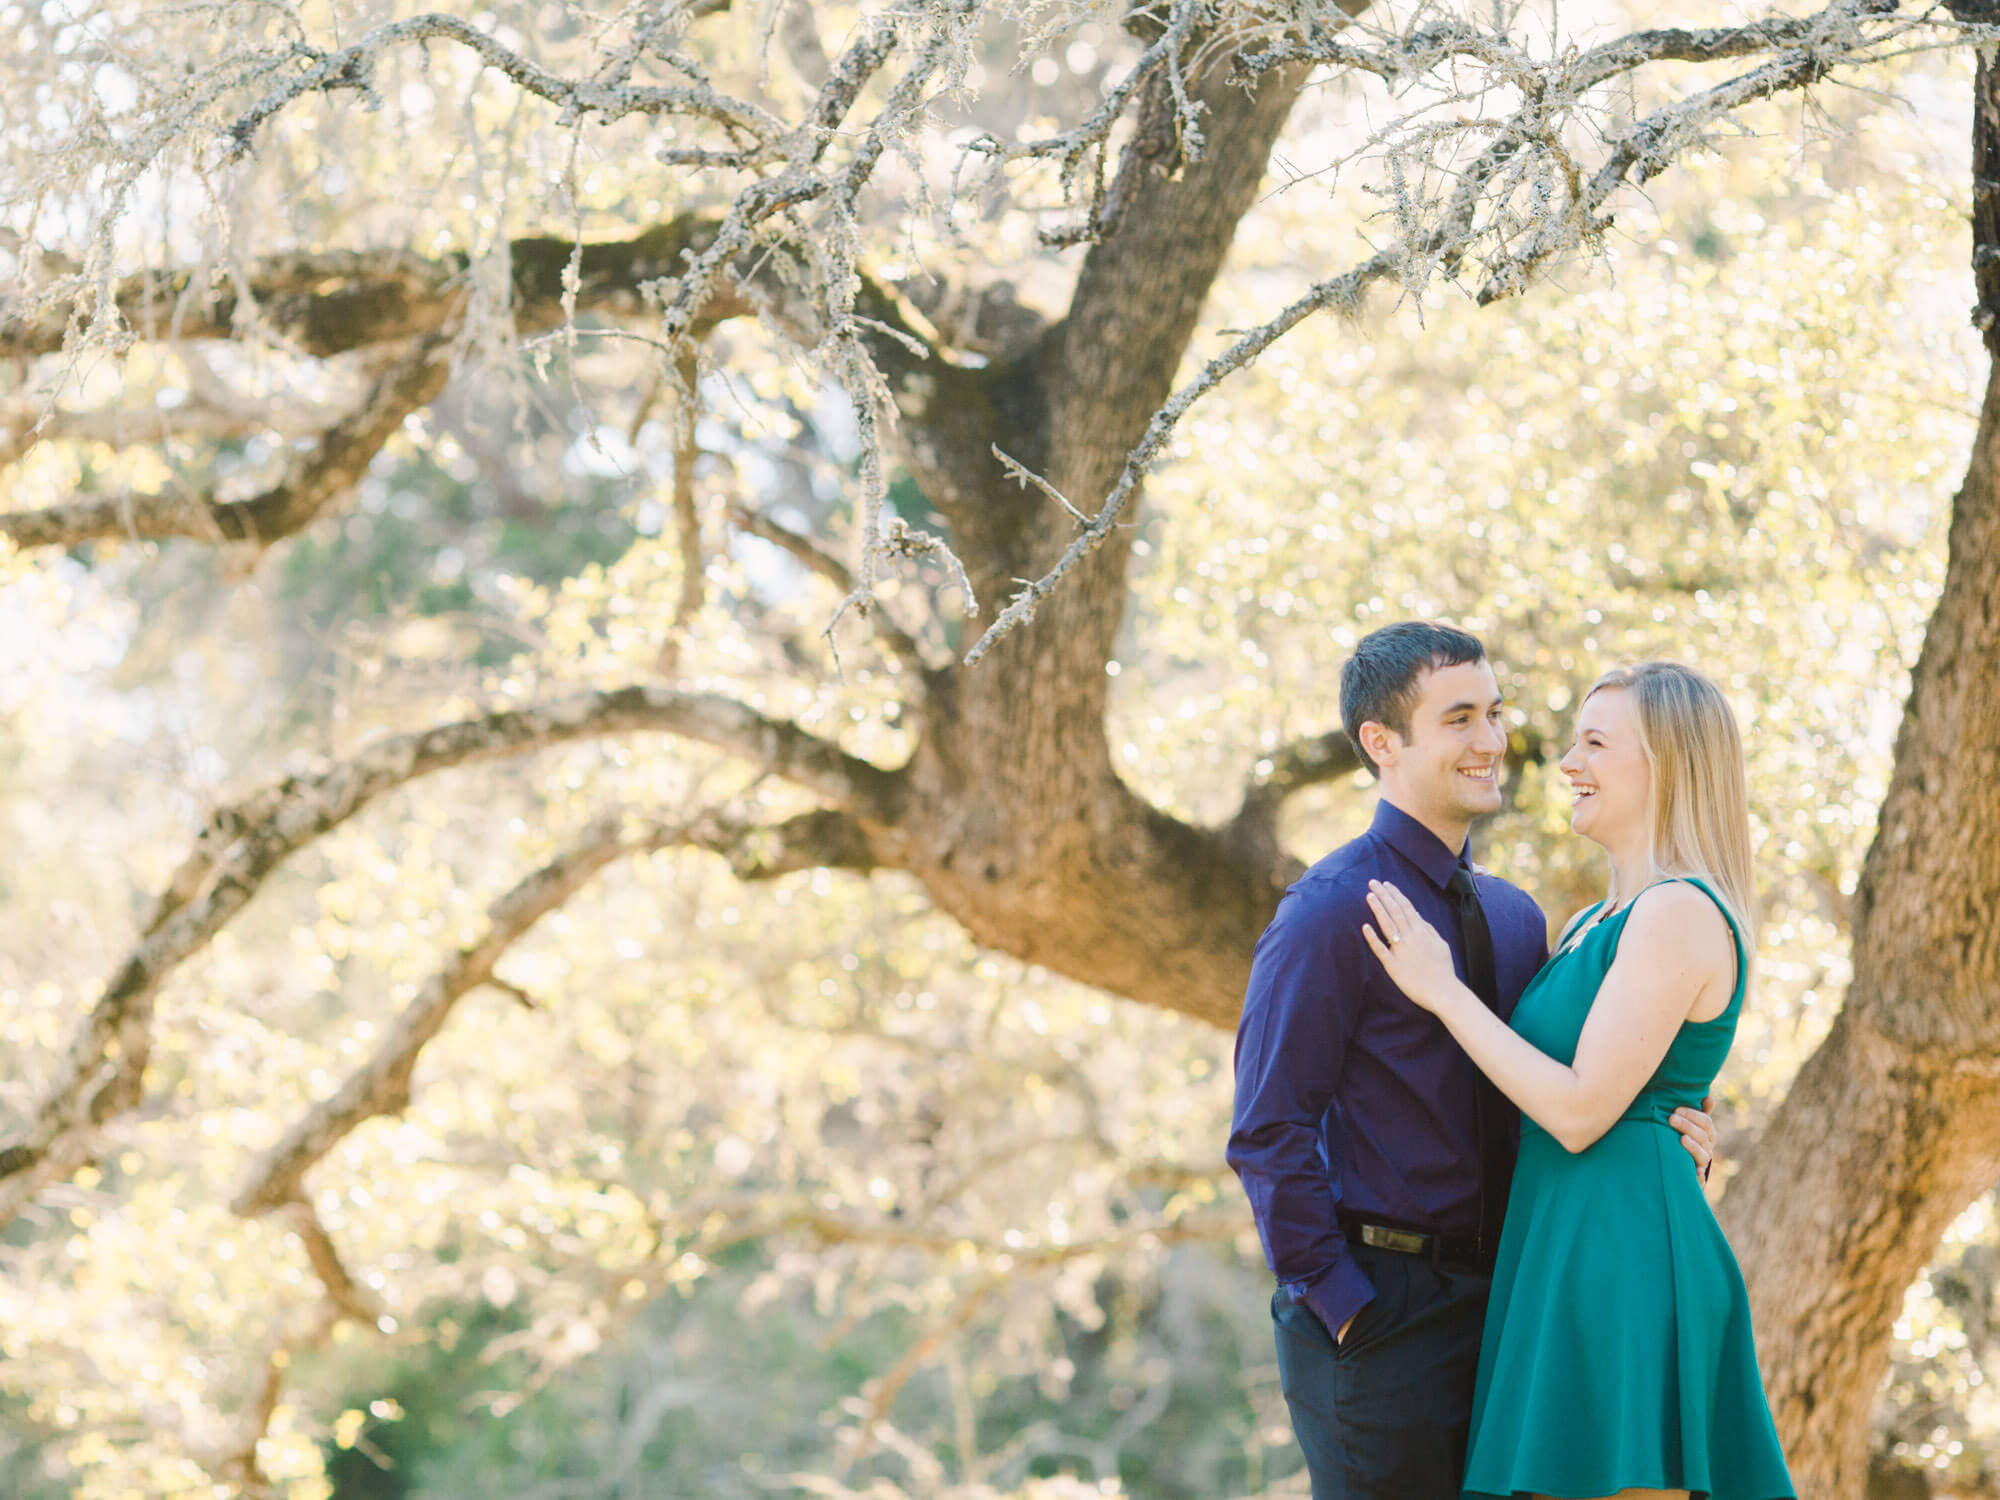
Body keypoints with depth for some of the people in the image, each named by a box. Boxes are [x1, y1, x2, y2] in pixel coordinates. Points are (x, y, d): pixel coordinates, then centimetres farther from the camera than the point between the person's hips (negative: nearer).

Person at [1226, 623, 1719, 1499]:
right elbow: (1269, 1135, -13)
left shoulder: (1515, 919, 13)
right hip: (1378, 1317, -7)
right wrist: (1341, 1306, -16)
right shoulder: (1332, 913, -10)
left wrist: (1668, 1143, -2)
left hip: (1492, 1313, 7)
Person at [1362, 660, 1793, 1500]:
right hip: (1566, 1250, 10)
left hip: (1621, 1252, -10)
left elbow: (1583, 1111, -17)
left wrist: (1443, 992, -10)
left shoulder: (1681, 914, -11)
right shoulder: (1599, 925, 18)